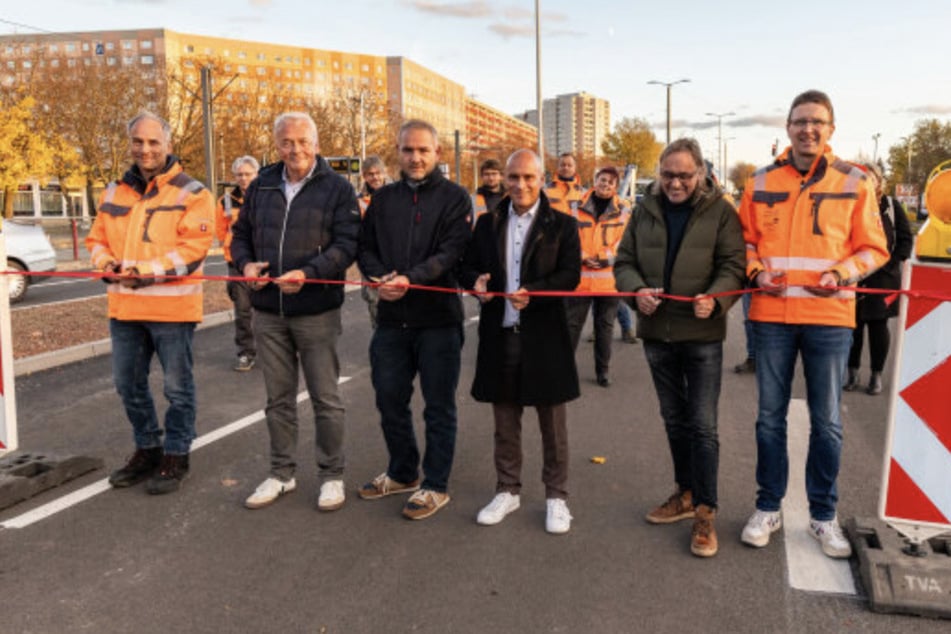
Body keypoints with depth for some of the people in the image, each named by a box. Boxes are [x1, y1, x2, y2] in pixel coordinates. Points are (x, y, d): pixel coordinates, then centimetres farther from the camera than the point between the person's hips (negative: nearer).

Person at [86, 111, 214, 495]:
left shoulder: (191, 193, -7)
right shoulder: (114, 192, 12)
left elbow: (193, 248, -16)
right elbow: (97, 239, 15)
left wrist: (144, 272, -21)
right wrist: (108, 265, -7)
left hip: (171, 308, -6)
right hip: (123, 307, 6)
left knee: (177, 387, 5)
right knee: (128, 385, 16)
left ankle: (176, 457, 21)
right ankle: (147, 450, 34)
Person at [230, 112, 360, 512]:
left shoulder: (337, 188, -4)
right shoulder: (261, 186, 10)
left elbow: (347, 243, -12)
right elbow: (241, 234, 17)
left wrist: (307, 274, -24)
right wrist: (246, 263, -4)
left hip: (317, 312, -4)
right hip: (268, 312, 5)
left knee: (326, 398, 4)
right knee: (278, 398, 14)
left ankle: (331, 475, 20)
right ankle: (281, 473, 28)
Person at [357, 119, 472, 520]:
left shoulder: (454, 197, -2)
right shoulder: (383, 199, 12)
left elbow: (451, 252, -13)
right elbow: (365, 248, 10)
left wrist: (410, 279, -26)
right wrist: (380, 278, -11)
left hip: (438, 319, -5)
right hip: (392, 318, 5)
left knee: (439, 406, 5)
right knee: (389, 398, 14)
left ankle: (435, 486, 20)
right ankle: (402, 473, 34)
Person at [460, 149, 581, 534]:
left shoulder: (562, 225, 0)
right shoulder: (487, 224, 10)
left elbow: (571, 275, -9)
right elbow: (468, 266, 11)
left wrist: (533, 292, -25)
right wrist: (476, 281, -12)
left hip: (545, 336, -3)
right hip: (499, 335, 3)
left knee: (553, 423, 8)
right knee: (505, 422, 14)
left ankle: (556, 496, 23)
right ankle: (507, 491, 29)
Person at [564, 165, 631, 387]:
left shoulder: (624, 210, 3)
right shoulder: (577, 206, 3)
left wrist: (605, 258, -12)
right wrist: (583, 257, -10)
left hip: (609, 278, 1)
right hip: (580, 277, 0)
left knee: (605, 326, 11)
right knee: (573, 323, 5)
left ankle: (603, 369, 23)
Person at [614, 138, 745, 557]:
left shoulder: (720, 211, -4)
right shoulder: (645, 210, 6)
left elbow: (733, 265, -8)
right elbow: (624, 261, 7)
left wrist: (715, 298, -27)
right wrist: (636, 289, -13)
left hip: (702, 334, -4)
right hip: (656, 332, 4)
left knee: (703, 425, -1)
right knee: (674, 420, 17)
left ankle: (705, 511, 12)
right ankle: (685, 494, 33)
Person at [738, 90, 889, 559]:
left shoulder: (853, 182, 2)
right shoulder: (761, 182, 6)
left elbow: (872, 249, 4)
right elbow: (745, 240, 12)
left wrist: (841, 274, -14)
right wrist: (756, 271, -7)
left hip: (829, 317, -1)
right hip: (771, 315, 1)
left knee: (826, 422, 8)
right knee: (770, 416, 10)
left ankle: (823, 515, 24)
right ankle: (768, 508, 24)